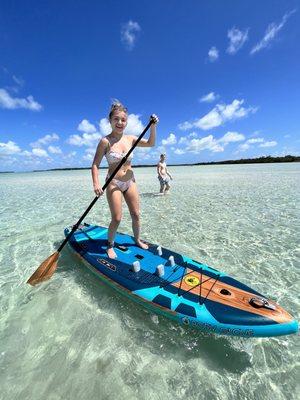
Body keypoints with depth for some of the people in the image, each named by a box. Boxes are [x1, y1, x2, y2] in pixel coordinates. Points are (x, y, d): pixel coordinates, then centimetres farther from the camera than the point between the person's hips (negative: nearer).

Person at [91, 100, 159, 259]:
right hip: (114, 183, -4)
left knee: (136, 214, 9)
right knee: (116, 219, -3)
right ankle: (110, 245, 24)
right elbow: (95, 164, -9)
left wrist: (153, 126, 1)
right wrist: (96, 184, -23)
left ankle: (137, 240, 33)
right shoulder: (105, 141, -9)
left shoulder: (130, 139, 5)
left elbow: (150, 143, 15)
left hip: (130, 181, 5)